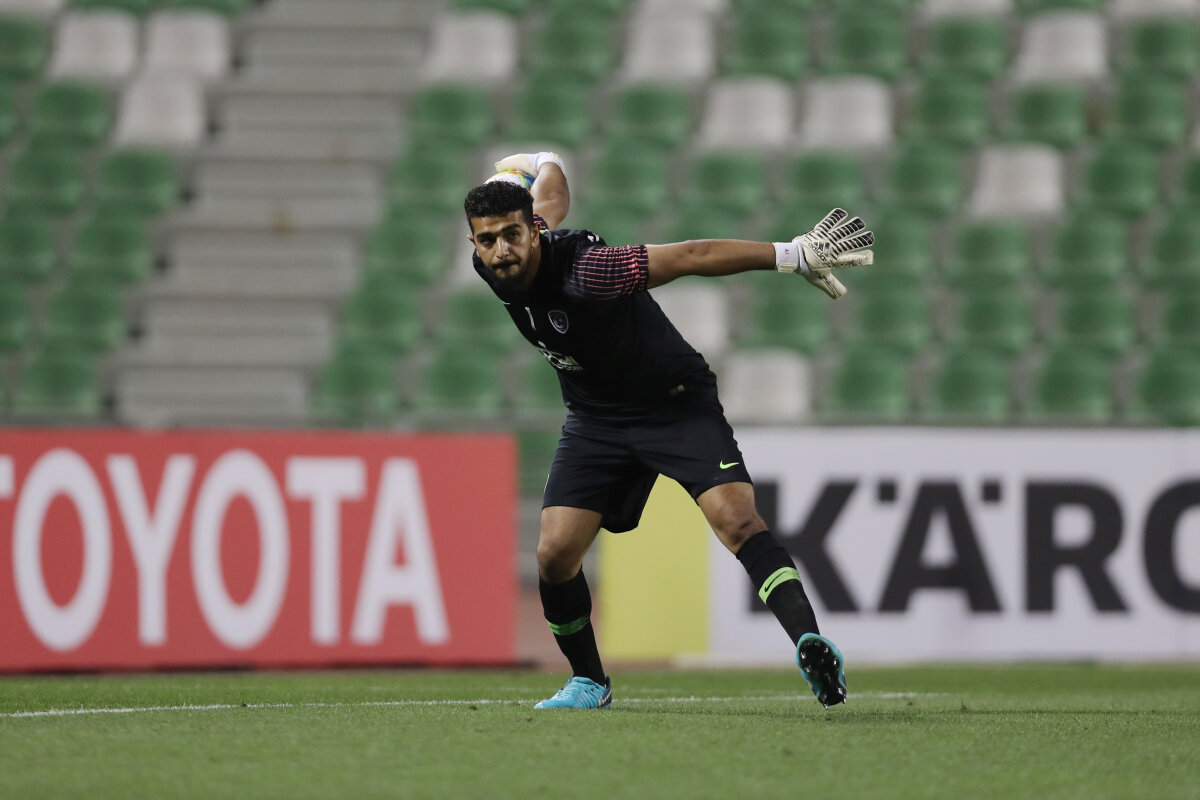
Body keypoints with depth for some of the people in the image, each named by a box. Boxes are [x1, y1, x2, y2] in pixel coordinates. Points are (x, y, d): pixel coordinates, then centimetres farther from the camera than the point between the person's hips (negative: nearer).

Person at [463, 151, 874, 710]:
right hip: (596, 419, 6)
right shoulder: (488, 267, -11)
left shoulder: (581, 271, -33)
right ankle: (588, 682, 16)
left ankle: (812, 648, -36)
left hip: (676, 404, -6)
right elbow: (550, 180, 9)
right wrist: (540, 167, 33)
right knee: (555, 555, -5)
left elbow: (691, 256, -30)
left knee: (737, 519, -26)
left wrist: (795, 255, -32)